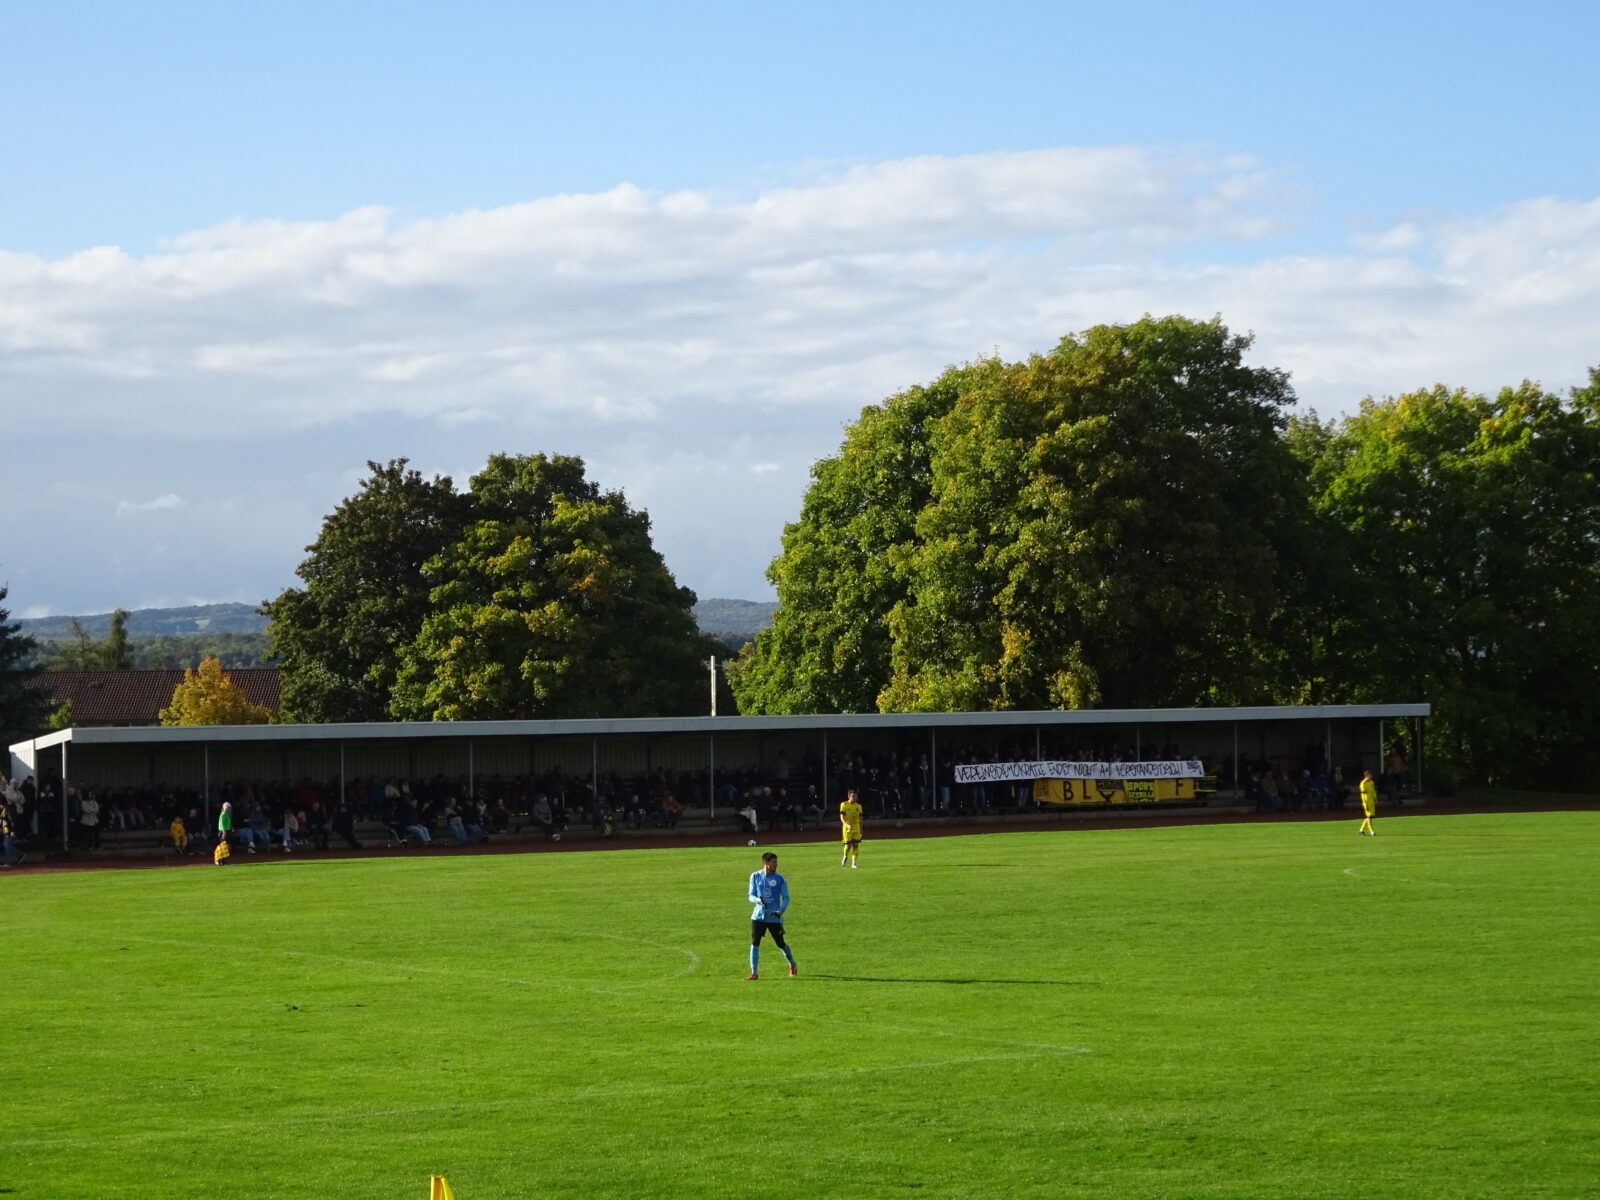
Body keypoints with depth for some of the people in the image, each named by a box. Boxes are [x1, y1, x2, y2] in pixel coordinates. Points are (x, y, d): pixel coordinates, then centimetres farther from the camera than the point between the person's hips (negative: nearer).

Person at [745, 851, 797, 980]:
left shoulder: (779, 879, -3)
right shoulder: (755, 876, 1)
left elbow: (786, 898, -1)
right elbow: (751, 895, 5)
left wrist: (781, 911, -20)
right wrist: (757, 899, -20)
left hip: (774, 917, -1)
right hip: (758, 916, 1)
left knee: (780, 944, 6)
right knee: (754, 943, -8)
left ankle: (792, 965, 32)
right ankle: (754, 973, -3)